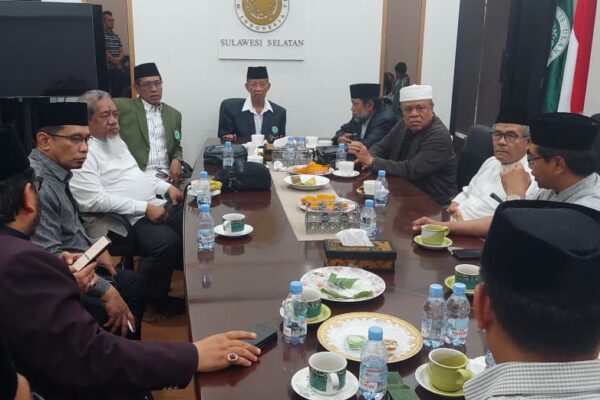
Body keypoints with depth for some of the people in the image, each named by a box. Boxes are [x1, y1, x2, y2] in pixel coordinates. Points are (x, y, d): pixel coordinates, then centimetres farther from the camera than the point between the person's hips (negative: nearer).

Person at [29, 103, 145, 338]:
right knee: (121, 320, -23)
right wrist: (105, 290, -25)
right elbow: (52, 259, -28)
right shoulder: (38, 184, -26)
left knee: (135, 284, 19)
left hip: (80, 266, 11)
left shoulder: (58, 171, 5)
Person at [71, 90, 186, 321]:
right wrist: (144, 208, -23)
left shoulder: (116, 140, 16)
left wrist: (165, 187, 8)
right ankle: (151, 301, -5)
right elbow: (95, 200, -22)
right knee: (167, 241, -29)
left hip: (156, 205, 10)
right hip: (125, 220, -9)